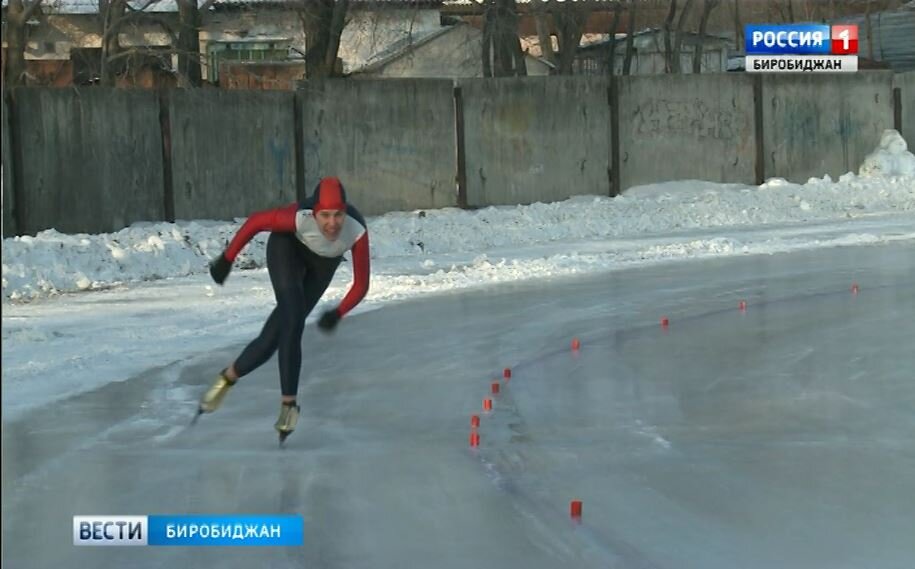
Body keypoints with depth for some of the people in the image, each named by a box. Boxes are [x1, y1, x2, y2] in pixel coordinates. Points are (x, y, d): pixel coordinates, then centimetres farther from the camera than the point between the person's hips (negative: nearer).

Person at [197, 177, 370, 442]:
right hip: (288, 247, -2)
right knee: (292, 321, -22)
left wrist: (338, 313, -40)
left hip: (322, 265, 2)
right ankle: (288, 403, -13)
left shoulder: (357, 231, -37)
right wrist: (227, 259, -18)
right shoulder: (299, 218, -40)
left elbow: (361, 284, -28)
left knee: (279, 333, -3)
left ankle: (229, 377, 17)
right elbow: (255, 221, -23)